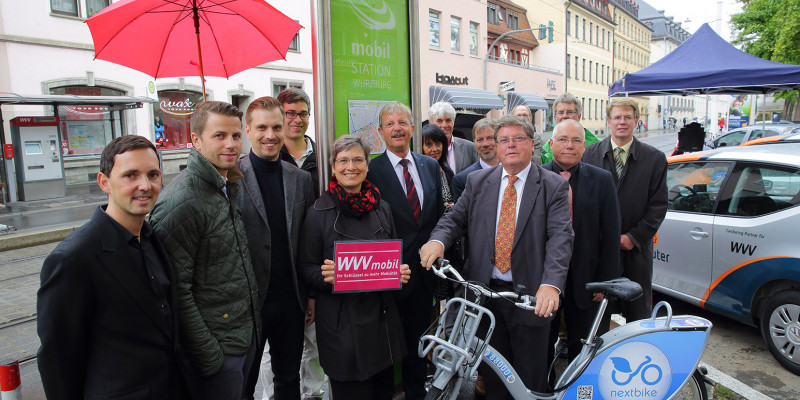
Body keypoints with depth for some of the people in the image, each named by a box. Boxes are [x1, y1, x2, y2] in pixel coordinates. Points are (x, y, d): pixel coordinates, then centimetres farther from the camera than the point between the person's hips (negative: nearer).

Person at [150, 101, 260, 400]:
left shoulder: (229, 188, 6)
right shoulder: (181, 202, -22)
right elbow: (176, 291, -21)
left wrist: (252, 325, 14)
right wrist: (207, 354, -18)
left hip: (247, 336, 8)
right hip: (215, 351, -8)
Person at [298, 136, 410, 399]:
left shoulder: (381, 207, 6)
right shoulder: (319, 212, -6)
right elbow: (306, 268, -4)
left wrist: (401, 272, -7)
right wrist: (325, 275, -24)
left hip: (382, 315, 4)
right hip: (341, 321, -4)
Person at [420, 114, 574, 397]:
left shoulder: (554, 186, -3)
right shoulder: (477, 181, 7)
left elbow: (560, 237, -13)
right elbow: (455, 218, 5)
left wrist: (551, 285, -28)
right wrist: (438, 240, -19)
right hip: (484, 291, 2)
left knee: (531, 380, 12)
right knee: (492, 374, 18)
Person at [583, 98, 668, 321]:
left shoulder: (655, 158, 2)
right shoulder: (591, 154, 3)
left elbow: (658, 204, -1)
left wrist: (634, 237, -9)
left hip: (636, 247, 0)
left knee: (638, 312, 10)